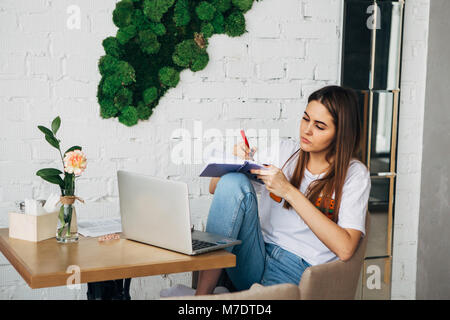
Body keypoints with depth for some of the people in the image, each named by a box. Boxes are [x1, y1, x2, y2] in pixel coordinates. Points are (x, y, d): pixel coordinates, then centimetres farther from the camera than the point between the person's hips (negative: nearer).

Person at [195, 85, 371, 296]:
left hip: (296, 272, -5)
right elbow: (215, 188, 14)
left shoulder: (354, 174, 0)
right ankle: (201, 293, -24)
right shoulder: (282, 150, 10)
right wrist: (235, 161, -9)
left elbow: (345, 249, -14)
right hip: (254, 262, 5)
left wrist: (289, 191, -17)